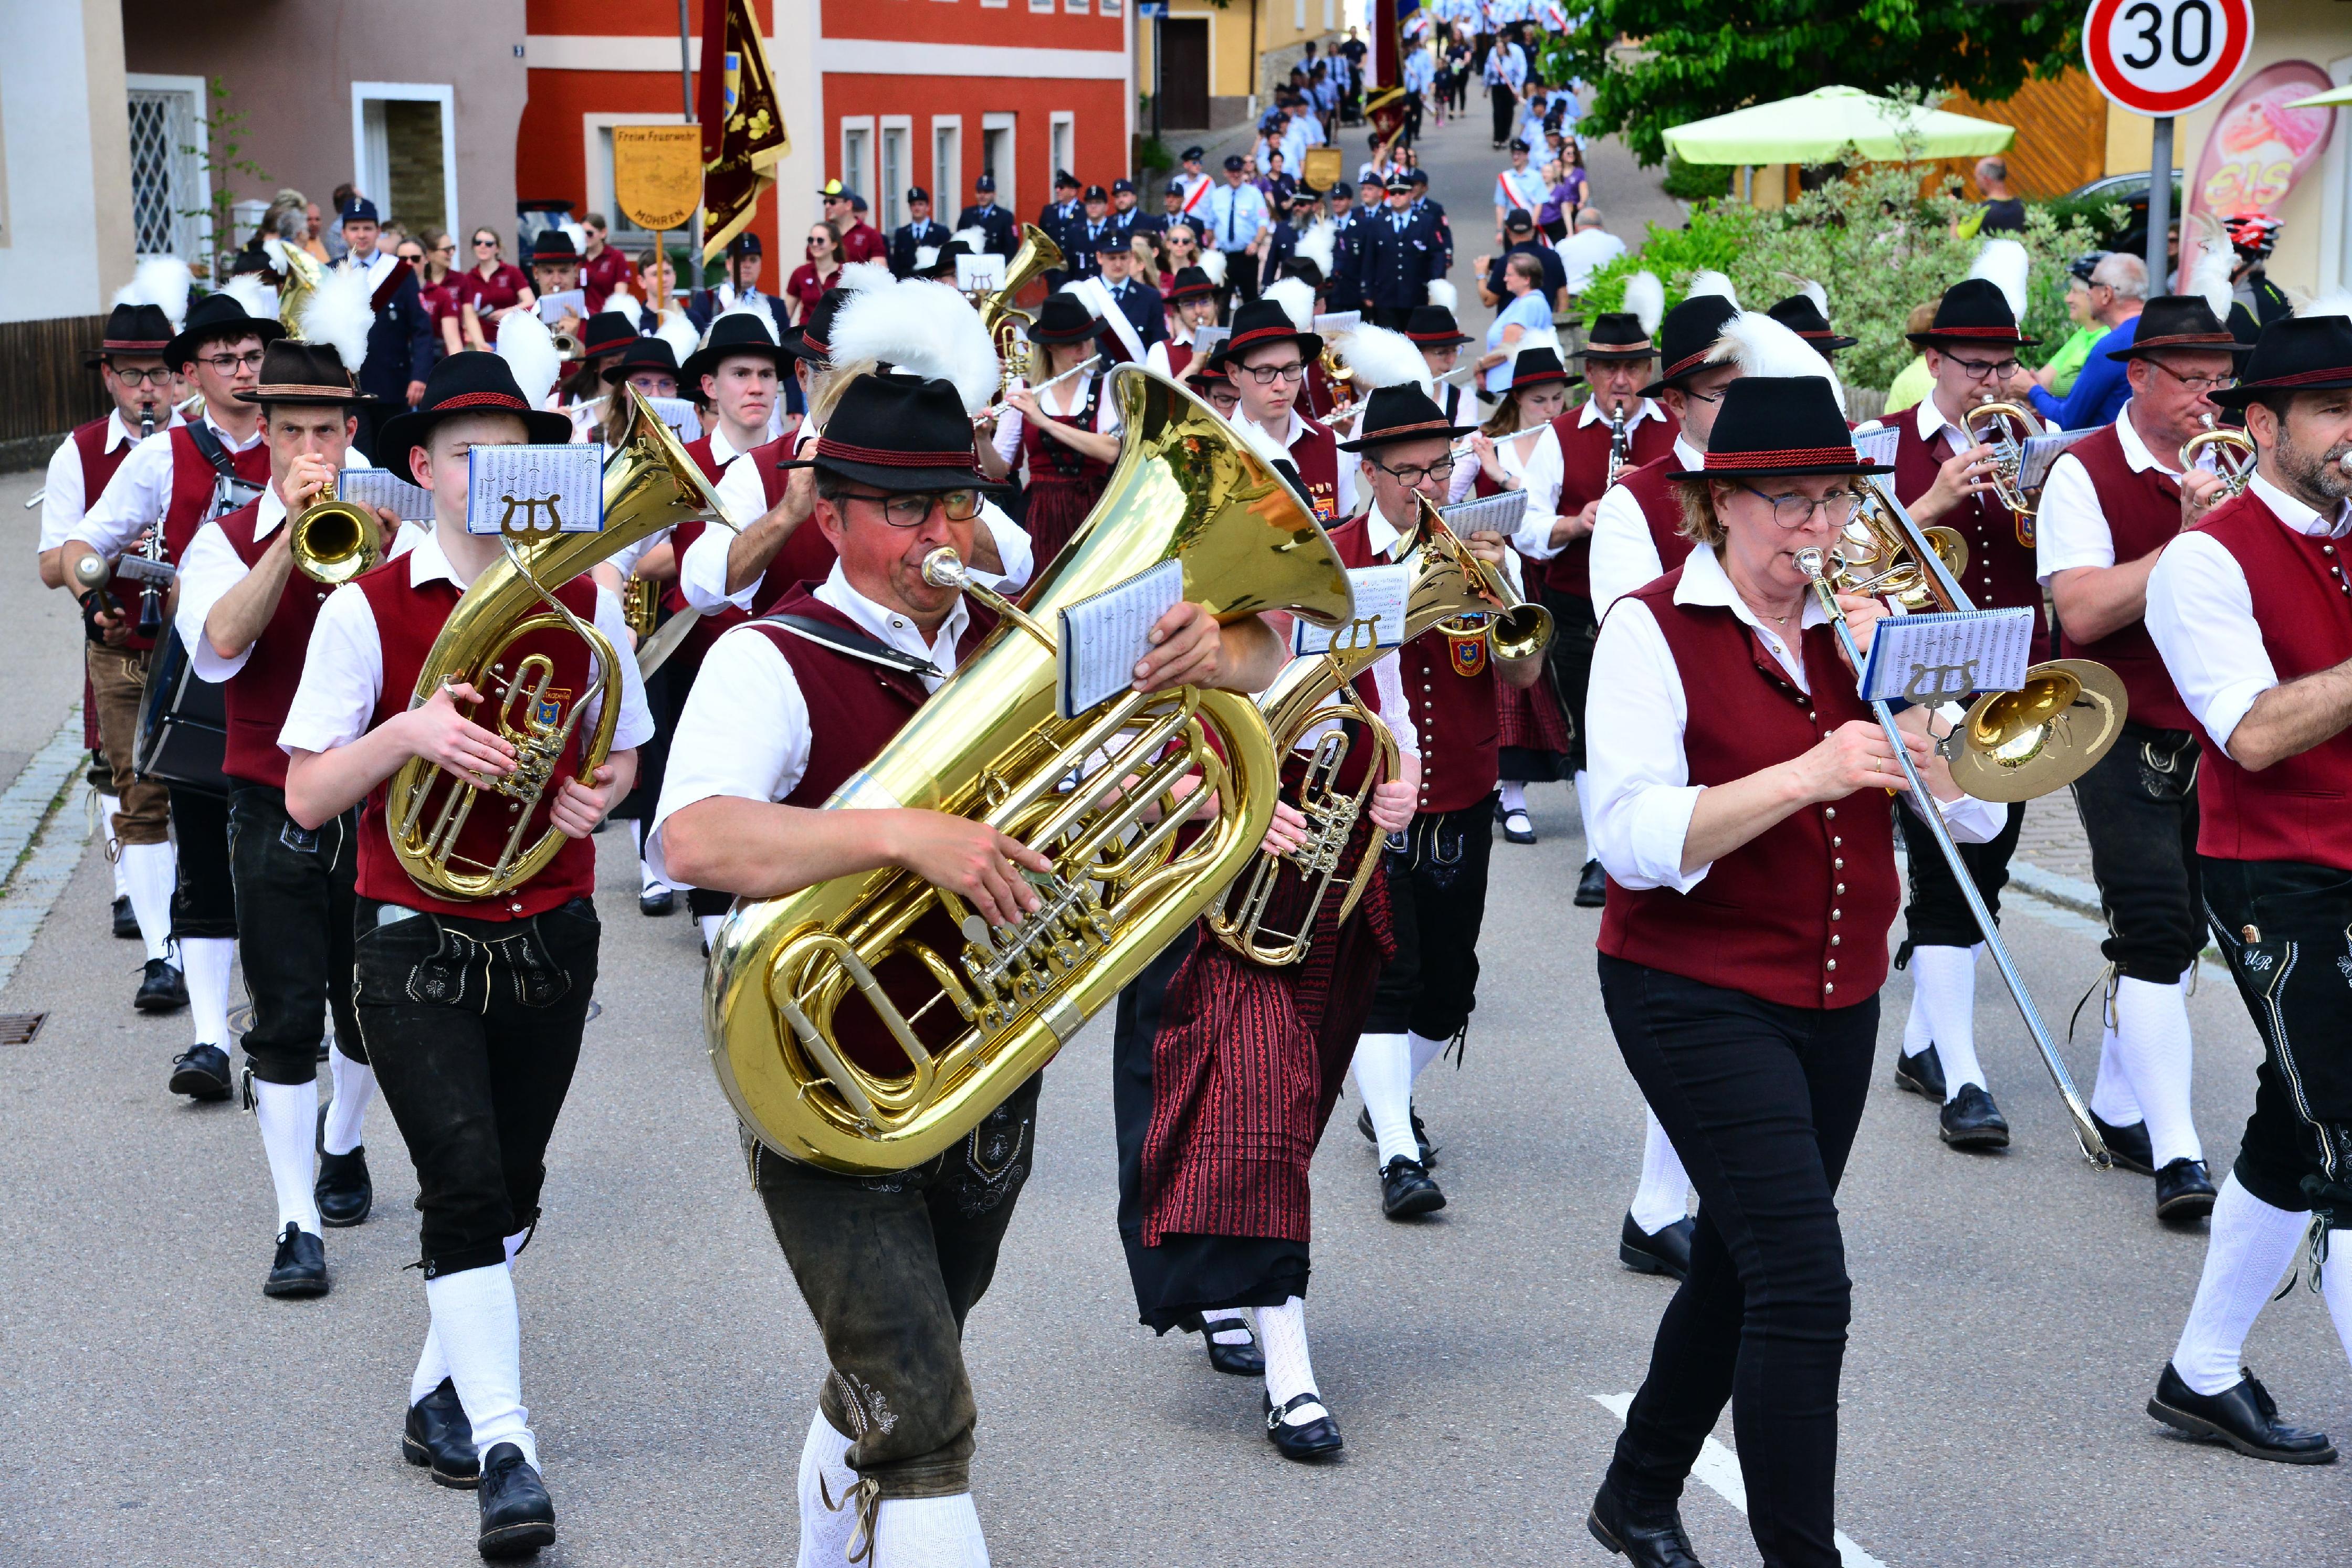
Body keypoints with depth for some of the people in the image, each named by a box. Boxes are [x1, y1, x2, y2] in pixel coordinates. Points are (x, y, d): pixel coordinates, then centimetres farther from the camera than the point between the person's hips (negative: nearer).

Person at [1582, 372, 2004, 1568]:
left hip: (1838, 1000, 6)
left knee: (1741, 1270, 17)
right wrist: (1807, 775, -31)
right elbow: (1632, 838, -22)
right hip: (1699, 994, -6)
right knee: (1805, 1281, -16)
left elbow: (1973, 813, 1)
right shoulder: (1653, 631, -9)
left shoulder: (1857, 628, 7)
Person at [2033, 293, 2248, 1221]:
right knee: (2154, 933, -12)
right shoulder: (2086, 474, -7)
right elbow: (2082, 613, -19)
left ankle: (2118, 1108, 26)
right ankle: (2175, 1151, -12)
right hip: (2126, 743, -6)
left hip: (2207, 740, 6)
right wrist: (2186, 541, -22)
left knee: (2174, 935, 11)